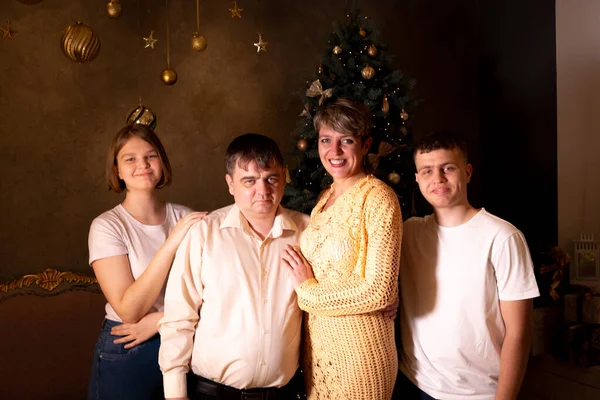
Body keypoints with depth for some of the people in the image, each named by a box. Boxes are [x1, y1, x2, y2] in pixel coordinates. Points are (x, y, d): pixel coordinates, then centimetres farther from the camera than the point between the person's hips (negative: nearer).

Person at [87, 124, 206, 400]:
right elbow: (129, 310, -19)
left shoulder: (185, 217, -4)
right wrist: (172, 242, -25)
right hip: (127, 352, -2)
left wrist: (158, 320, -18)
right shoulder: (107, 226, -12)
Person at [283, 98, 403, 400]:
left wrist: (308, 290, -12)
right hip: (316, 339, 7)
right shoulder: (324, 198, 7)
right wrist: (306, 286, -2)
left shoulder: (377, 197, -15)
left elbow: (380, 291, -21)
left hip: (358, 344, -7)